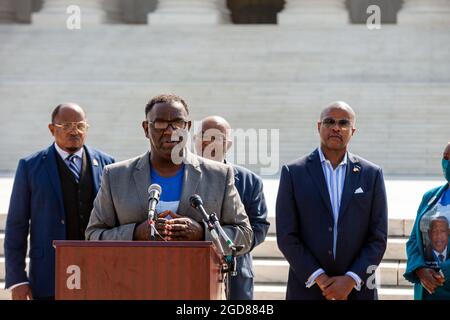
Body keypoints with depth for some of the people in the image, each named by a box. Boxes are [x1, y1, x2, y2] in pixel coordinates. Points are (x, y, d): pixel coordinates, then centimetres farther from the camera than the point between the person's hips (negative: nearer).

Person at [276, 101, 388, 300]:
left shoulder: (372, 174, 7)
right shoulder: (293, 172, 4)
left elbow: (378, 238, 4)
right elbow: (286, 237, -1)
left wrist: (350, 280, -9)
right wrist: (320, 279, -10)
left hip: (357, 291, 1)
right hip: (307, 289, -1)